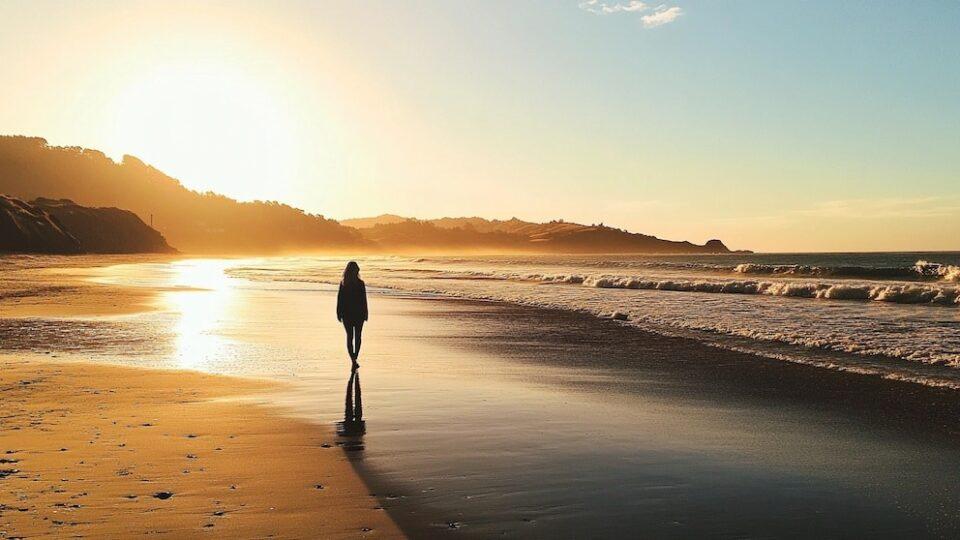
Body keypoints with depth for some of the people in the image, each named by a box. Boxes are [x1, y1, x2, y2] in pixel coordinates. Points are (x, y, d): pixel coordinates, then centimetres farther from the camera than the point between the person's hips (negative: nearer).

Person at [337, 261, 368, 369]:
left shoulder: (343, 283, -3)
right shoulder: (361, 283, -10)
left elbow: (339, 299, -1)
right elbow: (364, 300, -8)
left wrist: (339, 314, 5)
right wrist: (365, 314, -1)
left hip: (346, 314, 2)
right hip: (358, 313, -2)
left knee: (349, 337, 7)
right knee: (357, 336, 12)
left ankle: (353, 360, -4)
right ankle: (355, 359, 6)